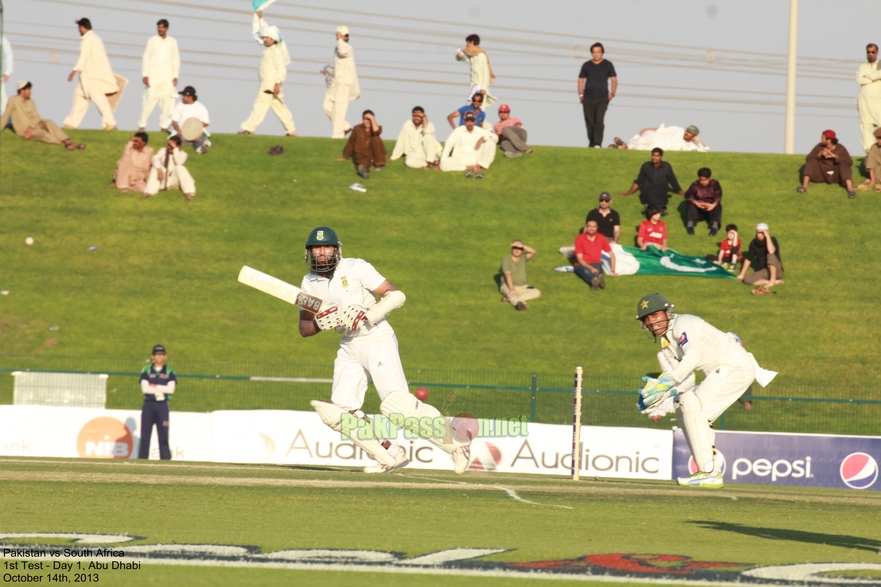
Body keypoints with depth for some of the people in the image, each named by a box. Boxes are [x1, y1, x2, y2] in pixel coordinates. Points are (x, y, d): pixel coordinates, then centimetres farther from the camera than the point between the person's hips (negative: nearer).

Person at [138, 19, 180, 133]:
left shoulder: (172, 42, 9)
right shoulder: (152, 41, 3)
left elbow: (176, 60, 11)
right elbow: (146, 58, 2)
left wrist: (175, 76, 3)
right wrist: (145, 75, -6)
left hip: (167, 77, 2)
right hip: (153, 75, -2)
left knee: (167, 102, -2)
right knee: (149, 101, -8)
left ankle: (164, 126, 3)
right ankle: (142, 125, -5)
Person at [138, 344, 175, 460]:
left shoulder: (170, 372, 9)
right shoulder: (146, 371, 9)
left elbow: (171, 389, -5)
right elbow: (144, 388, -5)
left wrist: (155, 387, -6)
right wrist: (161, 390, -8)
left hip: (162, 406, -1)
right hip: (148, 404, 1)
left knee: (163, 436, -3)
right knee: (144, 436, -2)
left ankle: (165, 461, -4)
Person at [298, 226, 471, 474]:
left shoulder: (356, 268, -11)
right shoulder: (310, 283, 5)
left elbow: (397, 296, -15)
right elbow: (304, 328, 5)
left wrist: (366, 316, -26)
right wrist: (322, 323, -17)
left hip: (377, 340, -7)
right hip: (349, 346, 7)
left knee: (398, 405, -19)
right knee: (339, 412, -3)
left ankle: (456, 445, -8)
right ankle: (391, 455, 6)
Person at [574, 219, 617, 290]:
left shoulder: (601, 238, 5)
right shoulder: (579, 239, -5)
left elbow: (611, 254, 13)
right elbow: (579, 258, -10)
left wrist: (613, 271, 4)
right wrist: (590, 268, -26)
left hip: (596, 264, 2)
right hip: (582, 265, -2)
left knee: (597, 269, -38)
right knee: (586, 271, -41)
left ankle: (595, 282, -72)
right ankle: (597, 280, -74)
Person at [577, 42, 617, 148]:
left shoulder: (608, 65, 5)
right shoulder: (586, 65, 8)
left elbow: (614, 80, 9)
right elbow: (581, 80, 13)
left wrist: (612, 94, -3)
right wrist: (581, 95, 4)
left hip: (602, 99, -2)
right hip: (588, 99, 2)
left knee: (599, 120, -16)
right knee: (590, 122, 3)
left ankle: (598, 143, -21)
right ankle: (591, 143, 14)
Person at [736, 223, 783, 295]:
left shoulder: (772, 240, -11)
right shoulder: (754, 243, 1)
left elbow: (771, 251, -33)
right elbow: (748, 259, 8)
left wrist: (767, 236, -28)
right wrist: (742, 274, 8)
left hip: (776, 271, -5)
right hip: (764, 272, 5)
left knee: (770, 255, -33)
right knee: (746, 279, -23)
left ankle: (772, 281, -30)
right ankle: (776, 282, -25)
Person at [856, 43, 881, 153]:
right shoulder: (863, 67, 18)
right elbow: (859, 80, 0)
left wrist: (868, 76, -5)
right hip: (864, 98, 3)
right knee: (865, 126, -3)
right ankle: (869, 149, -3)